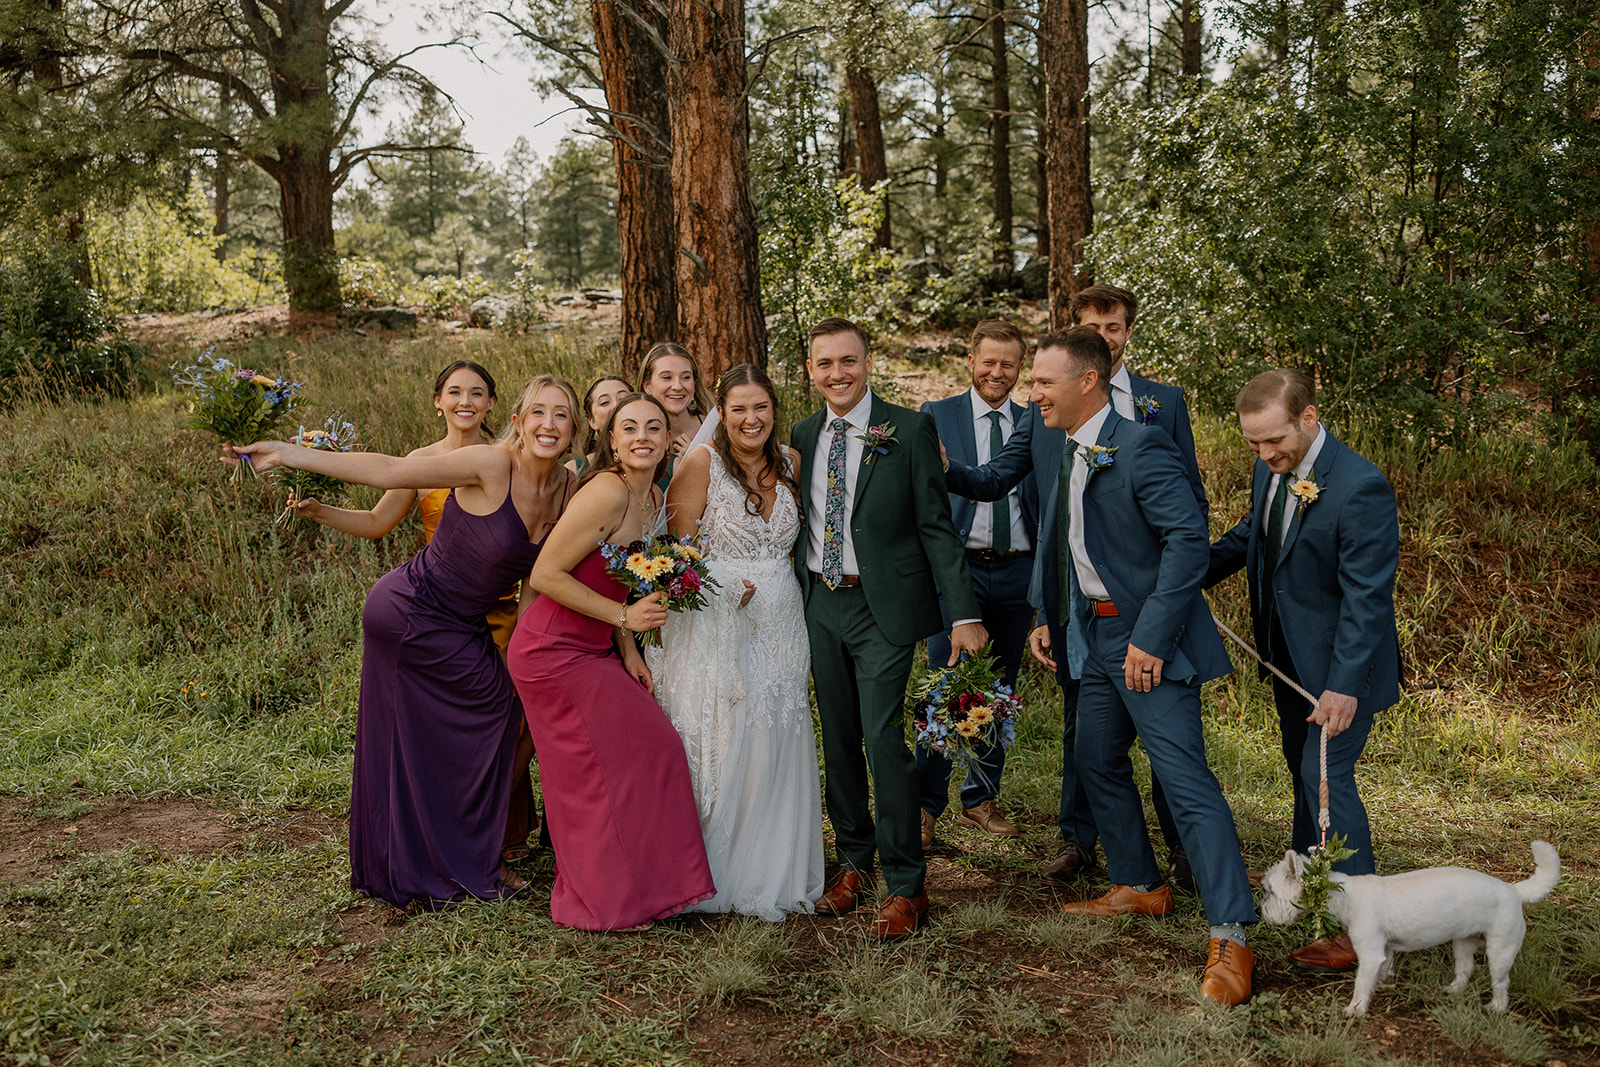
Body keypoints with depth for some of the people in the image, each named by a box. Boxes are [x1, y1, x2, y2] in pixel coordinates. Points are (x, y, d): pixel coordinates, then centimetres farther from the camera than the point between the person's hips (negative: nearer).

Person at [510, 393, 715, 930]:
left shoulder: (654, 499, 6)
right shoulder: (606, 493, -22)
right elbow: (545, 575, -22)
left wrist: (629, 652, 5)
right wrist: (623, 617, -20)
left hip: (595, 650, 9)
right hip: (554, 652, -8)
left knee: (643, 750, 10)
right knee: (601, 768, 0)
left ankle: (643, 886, 26)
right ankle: (607, 901, 17)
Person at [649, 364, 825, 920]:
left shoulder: (790, 462, 7)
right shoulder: (701, 463, -9)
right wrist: (728, 587, -19)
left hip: (779, 628, 5)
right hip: (717, 629, -5)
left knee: (777, 751, 8)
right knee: (719, 750, 0)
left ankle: (770, 876, 23)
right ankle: (713, 879, 15)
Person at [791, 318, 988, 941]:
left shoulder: (909, 430, -7)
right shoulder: (803, 436, 8)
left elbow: (936, 526, -8)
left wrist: (964, 614, -13)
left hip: (883, 608, -5)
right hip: (820, 604, 5)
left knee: (883, 740, -8)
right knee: (838, 739, 13)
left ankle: (906, 888, 5)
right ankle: (854, 862, 30)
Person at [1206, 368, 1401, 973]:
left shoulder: (1361, 489, -27)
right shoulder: (1270, 470, -2)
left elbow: (1367, 597, -26)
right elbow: (1250, 533, 19)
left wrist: (1344, 686, -28)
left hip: (1340, 661, -8)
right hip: (1289, 653, 8)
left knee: (1328, 775, -10)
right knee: (1301, 767, 21)